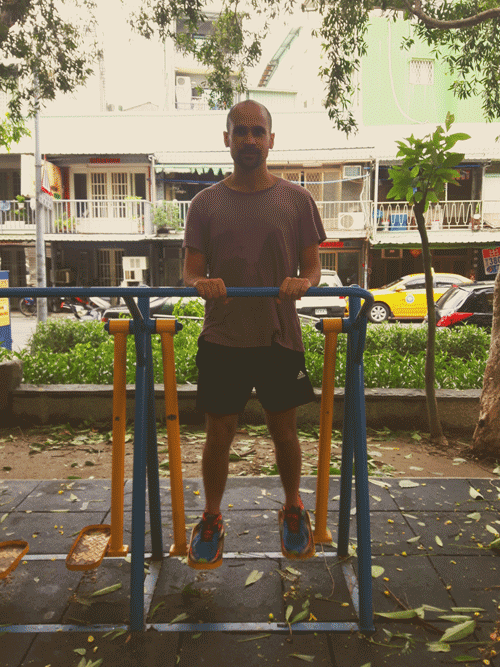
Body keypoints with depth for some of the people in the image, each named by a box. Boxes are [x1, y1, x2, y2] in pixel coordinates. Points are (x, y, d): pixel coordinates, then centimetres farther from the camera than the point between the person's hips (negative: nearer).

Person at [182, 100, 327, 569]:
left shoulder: (297, 200, 3)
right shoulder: (205, 203, 4)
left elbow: (313, 267, 4)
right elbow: (190, 272, 2)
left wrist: (303, 281, -20)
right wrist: (201, 282, -21)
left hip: (280, 337, 0)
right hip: (222, 340, 0)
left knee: (284, 431, 13)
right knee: (219, 434, 9)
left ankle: (293, 509, 38)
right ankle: (211, 519, 31)